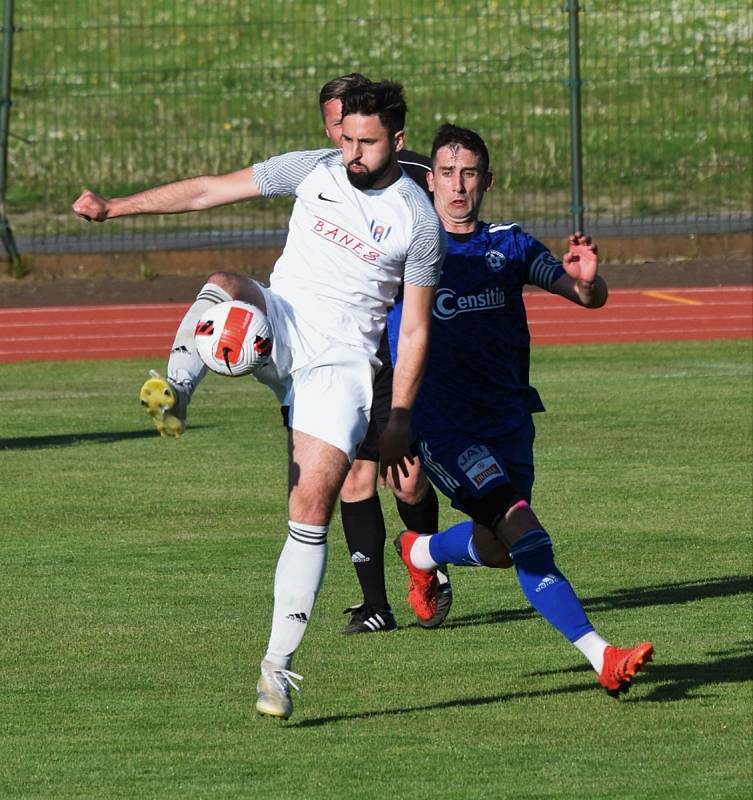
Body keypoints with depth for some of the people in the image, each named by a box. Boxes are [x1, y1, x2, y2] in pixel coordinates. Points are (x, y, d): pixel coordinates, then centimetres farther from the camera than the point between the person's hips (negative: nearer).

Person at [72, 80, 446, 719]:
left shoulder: (419, 222, -2)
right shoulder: (314, 170, 3)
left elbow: (415, 332, 3)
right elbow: (208, 190, 4)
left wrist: (399, 421, 0)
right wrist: (115, 207, -3)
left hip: (341, 360, -2)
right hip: (278, 326, 2)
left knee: (314, 503, -12)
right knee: (221, 287, -31)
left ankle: (279, 664, -7)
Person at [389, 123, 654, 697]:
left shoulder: (509, 246, 9)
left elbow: (590, 299, 2)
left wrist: (585, 280, -22)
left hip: (507, 417, 5)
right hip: (441, 423, -5)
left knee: (497, 549, 7)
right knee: (520, 527, -22)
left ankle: (420, 552, 34)